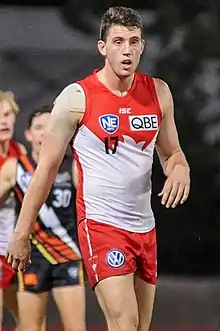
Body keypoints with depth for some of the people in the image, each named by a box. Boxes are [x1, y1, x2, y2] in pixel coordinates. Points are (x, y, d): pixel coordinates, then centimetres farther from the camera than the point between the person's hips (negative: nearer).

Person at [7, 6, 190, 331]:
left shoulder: (158, 92, 6)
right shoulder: (76, 98, -8)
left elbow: (172, 153, 18)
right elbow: (46, 168, -2)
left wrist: (179, 169, -7)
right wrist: (21, 233, -2)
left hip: (145, 227, 6)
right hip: (100, 224, -6)